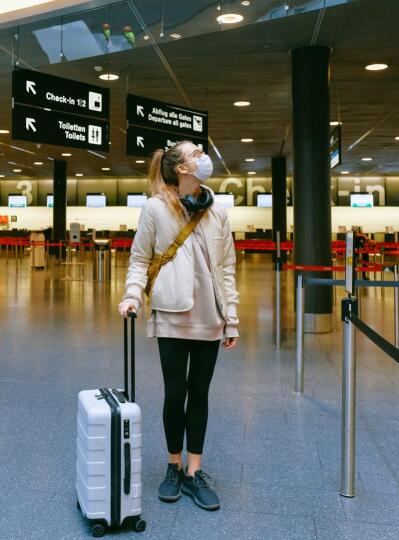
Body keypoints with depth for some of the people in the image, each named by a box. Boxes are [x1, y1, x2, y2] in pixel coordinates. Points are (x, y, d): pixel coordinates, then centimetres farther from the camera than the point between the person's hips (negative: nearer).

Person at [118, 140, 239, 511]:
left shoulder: (218, 212, 8)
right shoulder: (156, 208, -2)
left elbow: (226, 268, 8)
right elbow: (140, 258, 2)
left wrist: (231, 319, 5)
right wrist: (133, 294, -16)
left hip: (209, 318, 3)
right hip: (172, 316, -3)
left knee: (199, 393, 9)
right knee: (175, 392, 4)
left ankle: (194, 473, 21)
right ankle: (174, 468, 26)